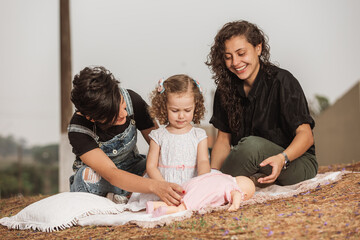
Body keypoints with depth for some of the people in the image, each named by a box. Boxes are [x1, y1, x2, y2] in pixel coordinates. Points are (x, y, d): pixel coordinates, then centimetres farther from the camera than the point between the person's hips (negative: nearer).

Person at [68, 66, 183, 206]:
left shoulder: (131, 100, -22)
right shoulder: (78, 130, -32)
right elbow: (111, 174, -42)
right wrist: (155, 186, -57)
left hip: (132, 170, 3)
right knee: (88, 175, -38)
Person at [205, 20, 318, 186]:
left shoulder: (282, 81, -14)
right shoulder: (226, 88, 3)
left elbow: (306, 134, -17)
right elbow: (223, 138, 4)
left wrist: (282, 159, -38)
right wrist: (213, 172, -15)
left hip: (297, 162, -4)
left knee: (252, 145, -35)